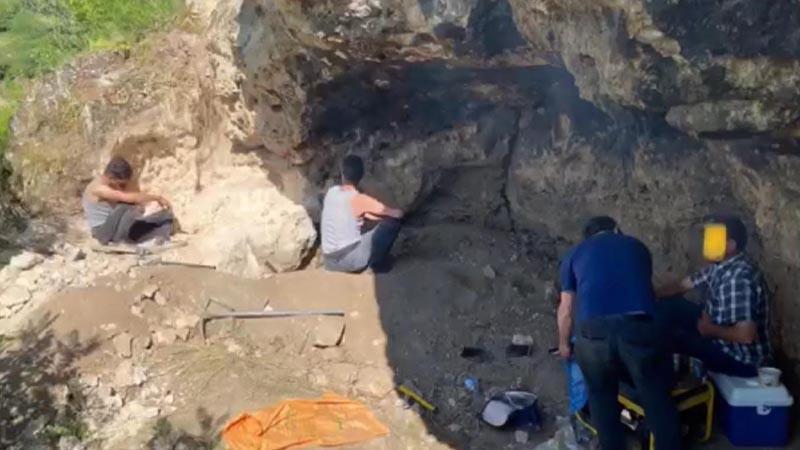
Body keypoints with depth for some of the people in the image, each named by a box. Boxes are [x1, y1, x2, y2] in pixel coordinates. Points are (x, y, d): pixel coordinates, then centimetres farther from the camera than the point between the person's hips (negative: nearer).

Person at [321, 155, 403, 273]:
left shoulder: (331, 192, 4)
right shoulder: (359, 199, -13)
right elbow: (398, 214, -5)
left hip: (329, 262, 7)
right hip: (351, 260, -7)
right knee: (393, 222, -1)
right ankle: (377, 263, 13)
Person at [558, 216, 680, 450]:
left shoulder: (575, 254, 23)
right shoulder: (637, 247, 27)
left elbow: (566, 309, 25)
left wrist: (564, 344, 41)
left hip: (593, 330, 0)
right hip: (638, 326, 0)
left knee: (601, 395, 23)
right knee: (657, 398, 17)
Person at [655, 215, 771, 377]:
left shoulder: (739, 278, -31)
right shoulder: (720, 266, 0)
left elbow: (745, 335, -35)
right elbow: (683, 285, 11)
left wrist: (710, 330, -18)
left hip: (741, 358, -9)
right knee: (669, 306, 5)